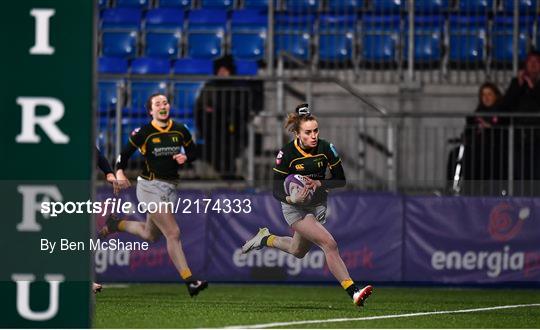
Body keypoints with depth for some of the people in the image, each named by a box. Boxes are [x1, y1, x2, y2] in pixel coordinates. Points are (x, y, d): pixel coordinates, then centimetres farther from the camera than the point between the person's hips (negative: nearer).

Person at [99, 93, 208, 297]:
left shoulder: (180, 131, 3)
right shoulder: (143, 133, -8)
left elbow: (193, 152, 15)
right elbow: (125, 153, 1)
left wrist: (185, 158, -7)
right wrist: (119, 172, -16)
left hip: (170, 188, 6)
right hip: (150, 187, -6)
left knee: (150, 235, 18)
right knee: (173, 234, -15)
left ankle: (116, 225, 42)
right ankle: (189, 281, -14)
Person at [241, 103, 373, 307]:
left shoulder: (326, 149, -12)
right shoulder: (286, 154, -20)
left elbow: (341, 181, -3)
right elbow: (277, 191, -17)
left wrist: (318, 184, -21)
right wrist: (291, 199, -38)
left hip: (318, 206, 5)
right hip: (295, 208, -5)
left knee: (298, 252, 22)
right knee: (329, 244, -24)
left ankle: (265, 239, 50)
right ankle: (353, 292, -27)